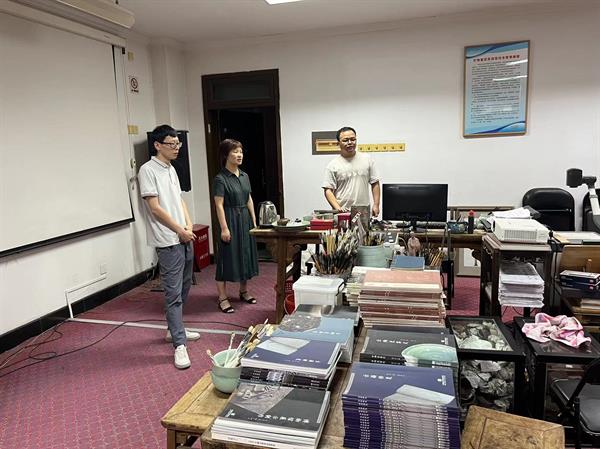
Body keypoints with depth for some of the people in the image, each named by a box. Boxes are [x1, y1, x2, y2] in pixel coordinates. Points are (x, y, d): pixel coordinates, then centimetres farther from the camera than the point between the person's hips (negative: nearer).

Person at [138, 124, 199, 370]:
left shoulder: (171, 169, 14)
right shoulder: (148, 170, -12)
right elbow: (155, 207, -15)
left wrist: (189, 225, 1)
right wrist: (180, 230, -12)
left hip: (185, 238, 9)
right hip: (168, 241, -9)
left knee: (184, 287, 17)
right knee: (173, 292, -6)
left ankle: (174, 329, 32)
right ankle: (179, 345, -1)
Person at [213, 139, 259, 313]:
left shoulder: (244, 176, 9)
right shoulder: (220, 179, -11)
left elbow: (249, 200, 13)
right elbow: (219, 205, -15)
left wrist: (254, 221, 10)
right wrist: (224, 228, -19)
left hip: (245, 219, 7)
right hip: (230, 220, -7)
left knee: (246, 253, 14)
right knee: (227, 257, -2)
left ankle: (244, 291, 30)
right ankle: (223, 298, 7)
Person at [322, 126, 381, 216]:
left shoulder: (367, 159, 7)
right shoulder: (332, 165, -1)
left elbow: (375, 183, 9)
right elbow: (328, 190, -5)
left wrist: (376, 205, 0)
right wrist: (338, 208, -18)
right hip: (343, 213, -2)